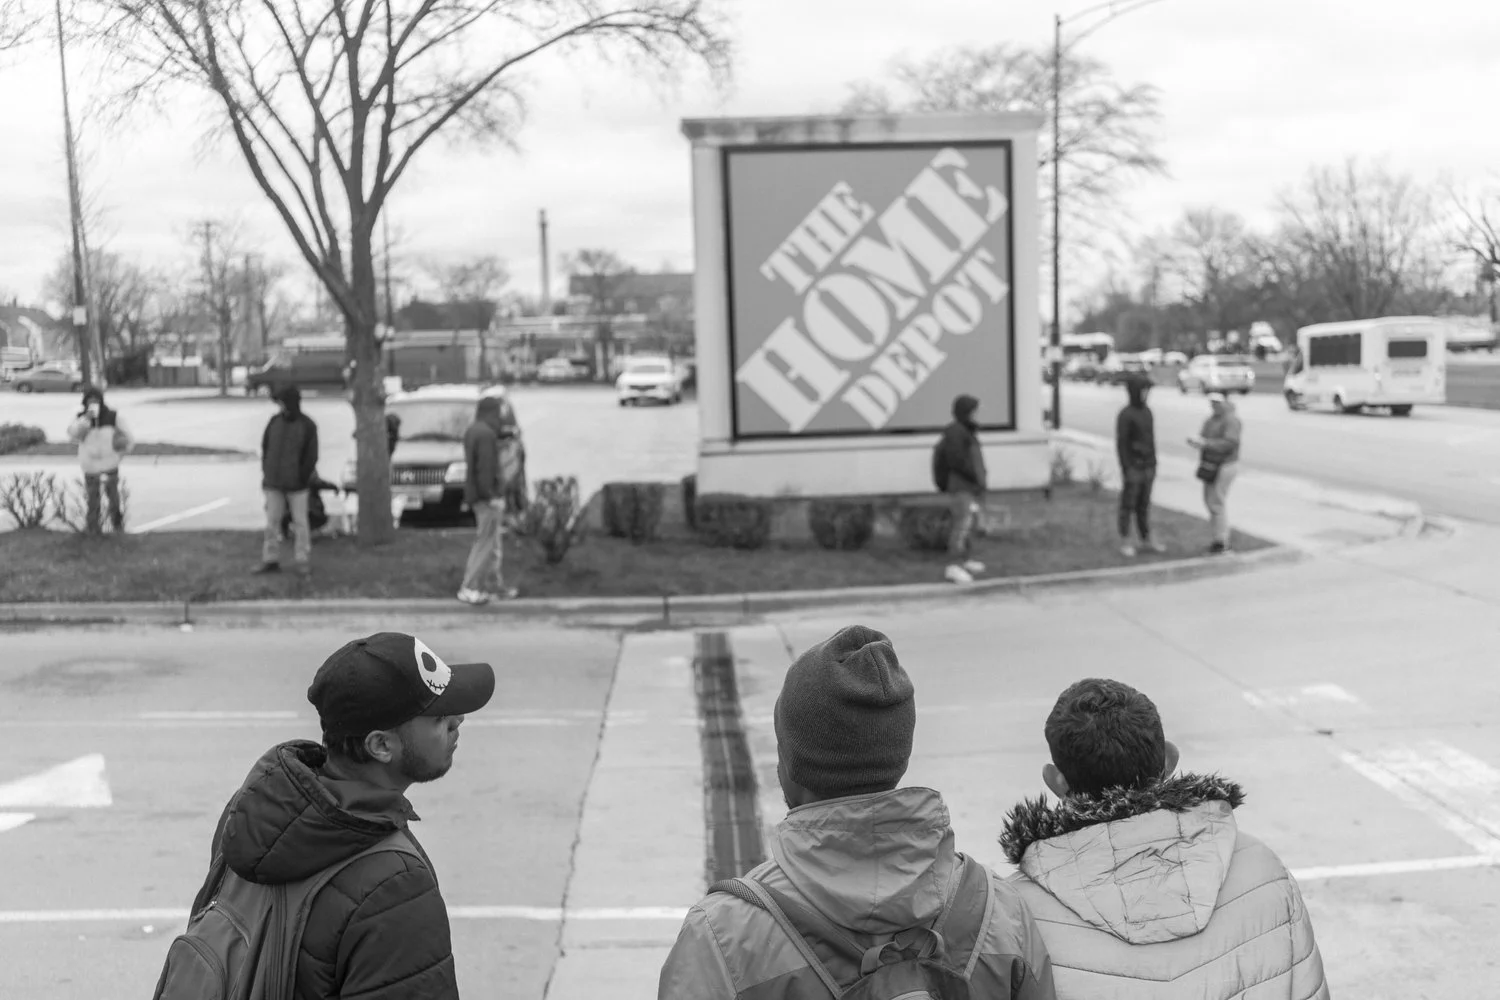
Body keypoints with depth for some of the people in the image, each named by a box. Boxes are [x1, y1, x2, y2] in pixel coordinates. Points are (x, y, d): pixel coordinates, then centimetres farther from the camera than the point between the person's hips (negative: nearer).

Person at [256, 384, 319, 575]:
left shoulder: (308, 426, -6)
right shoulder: (274, 421, 3)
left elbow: (311, 457, -7)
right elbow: (265, 447, 10)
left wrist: (301, 480, -11)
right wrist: (266, 473, 2)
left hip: (297, 483, -3)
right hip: (274, 482, 3)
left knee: (299, 522, 2)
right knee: (272, 521, 4)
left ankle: (303, 562, 11)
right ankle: (271, 561, 11)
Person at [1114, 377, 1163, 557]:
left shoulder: (1146, 411, 9)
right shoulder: (1125, 414, -17)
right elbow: (1121, 444, -17)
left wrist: (1154, 465, 17)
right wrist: (1125, 470, -20)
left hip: (1147, 467, 8)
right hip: (1132, 467, -7)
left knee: (1143, 505, 14)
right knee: (1128, 505, 0)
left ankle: (1147, 541, 21)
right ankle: (1125, 543, 8)